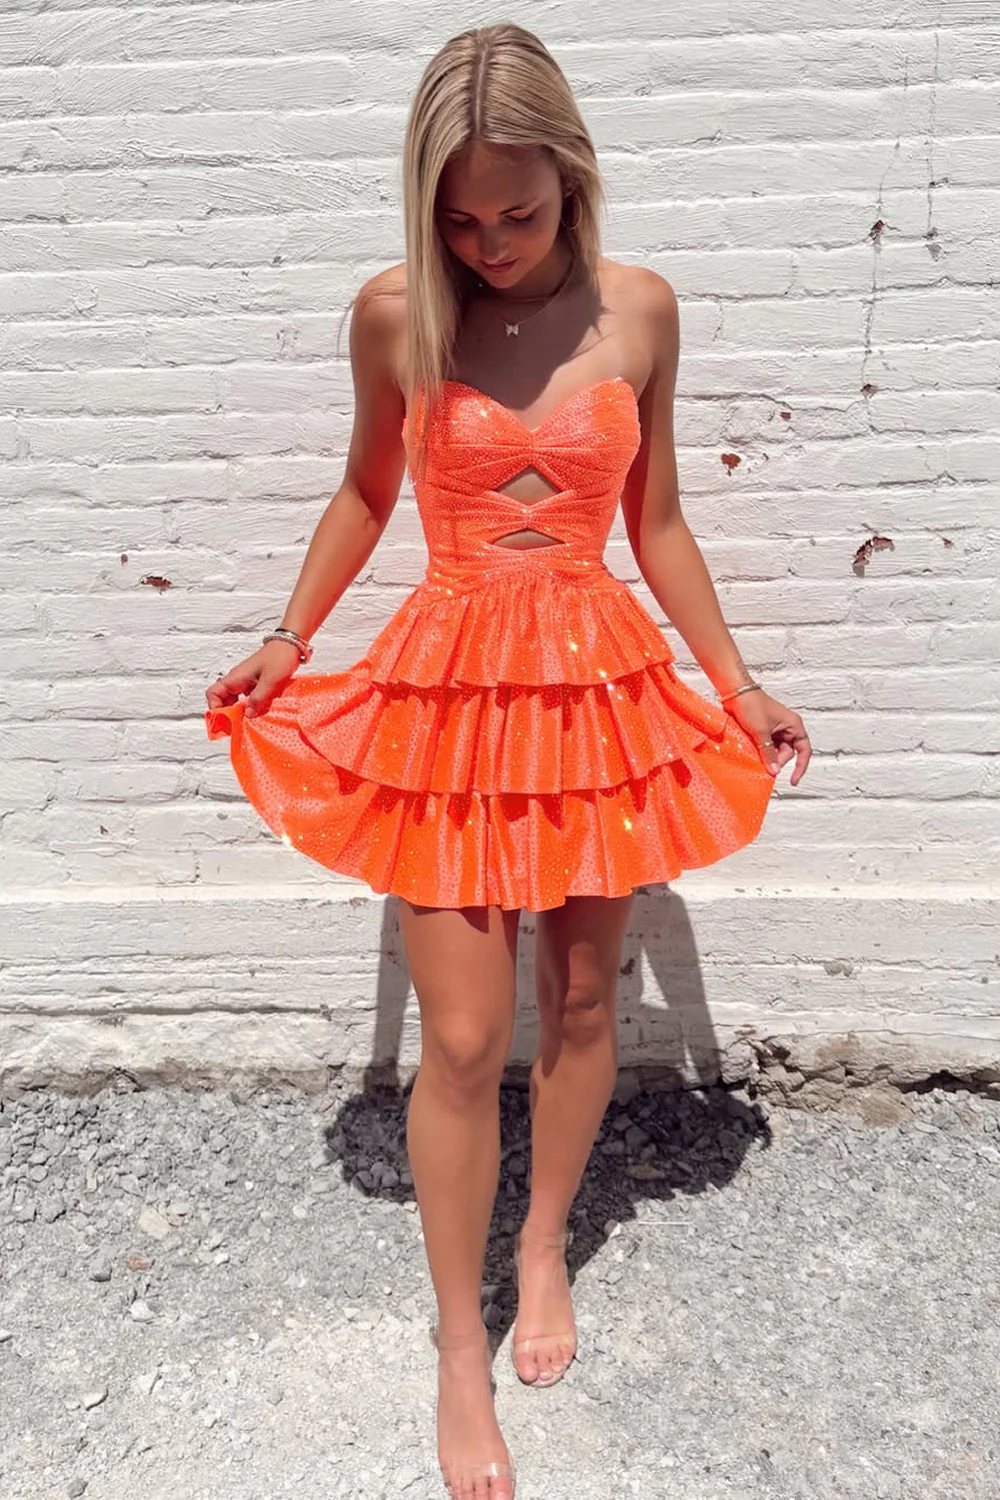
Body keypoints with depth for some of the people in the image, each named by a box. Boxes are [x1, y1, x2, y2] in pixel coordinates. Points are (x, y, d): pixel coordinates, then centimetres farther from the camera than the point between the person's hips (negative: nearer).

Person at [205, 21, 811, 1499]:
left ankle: (546, 1242, 42)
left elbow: (657, 521, 7)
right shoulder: (394, 314, -3)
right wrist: (287, 642, 6)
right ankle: (461, 1347, 26)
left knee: (581, 997, 14)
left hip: (603, 683, 2)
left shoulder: (639, 309, 0)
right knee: (464, 1040, 1)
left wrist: (737, 684, 7)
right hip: (451, 687, -1)